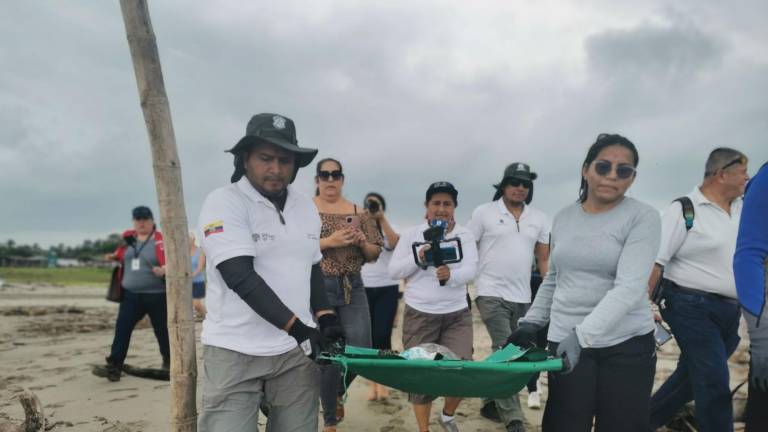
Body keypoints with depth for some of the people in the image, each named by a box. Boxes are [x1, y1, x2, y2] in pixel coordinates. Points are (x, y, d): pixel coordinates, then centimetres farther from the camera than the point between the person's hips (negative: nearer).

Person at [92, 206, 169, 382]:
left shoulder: (160, 241, -9)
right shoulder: (128, 238, 8)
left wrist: (164, 270, -37)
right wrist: (114, 257, 8)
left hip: (156, 295, -4)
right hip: (131, 294, 5)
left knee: (162, 330, 8)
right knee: (121, 329, -4)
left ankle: (169, 362, 28)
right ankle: (114, 367, -2)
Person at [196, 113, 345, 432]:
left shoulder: (307, 207, 10)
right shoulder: (223, 202, -9)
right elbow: (240, 276, -18)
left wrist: (326, 319, 4)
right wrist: (298, 328, -24)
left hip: (297, 350, 5)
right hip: (235, 351, -4)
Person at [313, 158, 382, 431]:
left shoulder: (358, 212, 10)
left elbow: (375, 253, 12)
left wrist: (362, 242, -9)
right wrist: (329, 241, -20)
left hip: (353, 287, 4)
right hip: (318, 287, -3)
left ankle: (338, 392, 34)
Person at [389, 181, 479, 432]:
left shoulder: (465, 236, 4)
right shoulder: (411, 234, 2)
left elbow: (470, 271, -9)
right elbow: (393, 271, -1)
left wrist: (451, 275, -31)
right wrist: (418, 258, -17)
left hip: (457, 315, 1)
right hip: (419, 315, -1)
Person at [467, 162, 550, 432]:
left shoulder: (539, 218, 9)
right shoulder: (484, 213, -3)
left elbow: (544, 259, 12)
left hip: (522, 297, 5)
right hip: (491, 293, -5)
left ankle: (490, 402, 31)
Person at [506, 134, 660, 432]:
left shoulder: (643, 217, -7)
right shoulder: (563, 218, 8)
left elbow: (630, 288, -18)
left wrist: (581, 334, -28)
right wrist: (531, 322, 9)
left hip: (627, 345, -3)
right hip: (565, 342, 3)